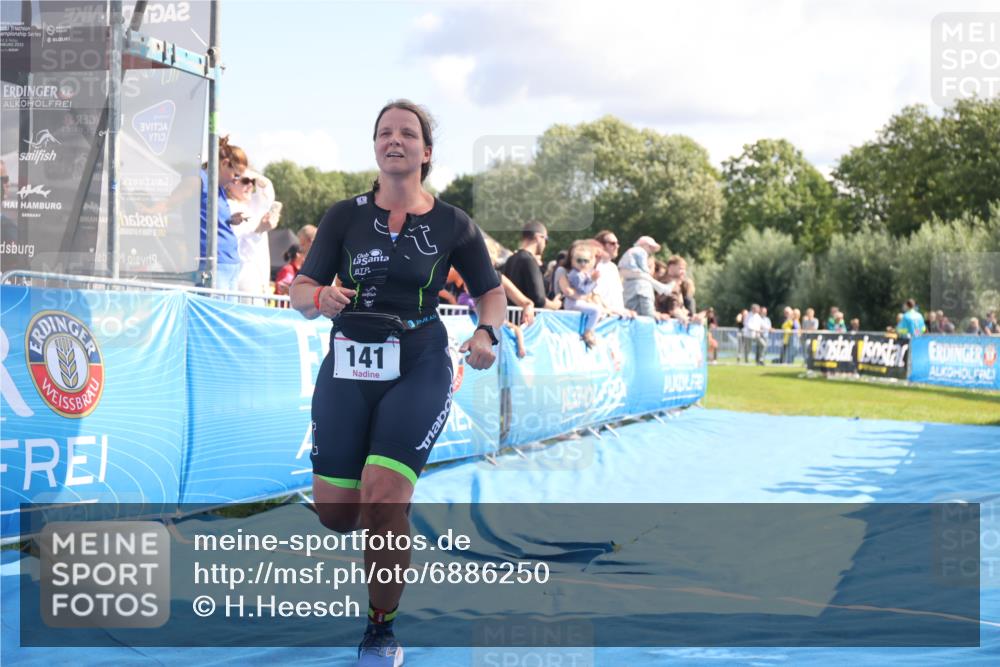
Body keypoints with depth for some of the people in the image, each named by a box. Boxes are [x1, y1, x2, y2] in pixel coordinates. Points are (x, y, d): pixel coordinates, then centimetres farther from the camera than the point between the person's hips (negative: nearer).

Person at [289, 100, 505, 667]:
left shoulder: (452, 224, 2)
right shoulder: (345, 216, 5)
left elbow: (492, 292, 11)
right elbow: (300, 291, 6)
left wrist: (488, 332, -10)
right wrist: (320, 297, -17)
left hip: (419, 369, -2)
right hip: (349, 367, 2)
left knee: (382, 498, -17)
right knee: (334, 511, -1)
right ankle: (379, 529, 39)